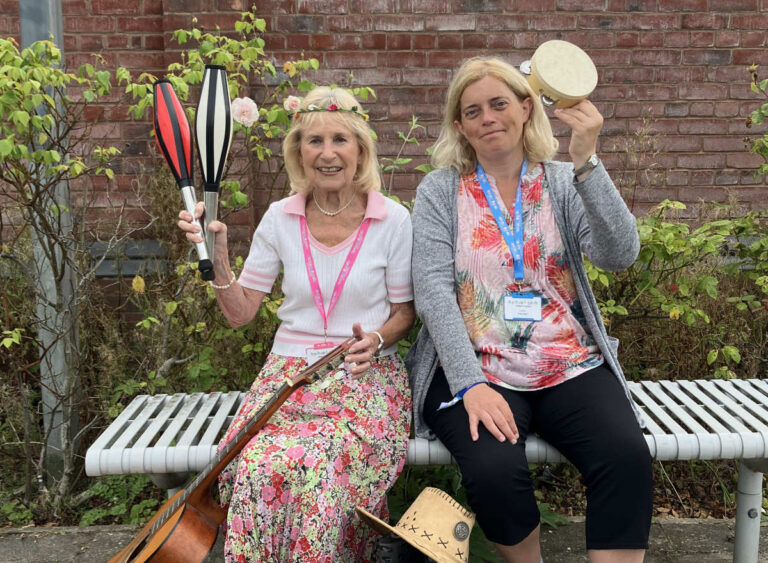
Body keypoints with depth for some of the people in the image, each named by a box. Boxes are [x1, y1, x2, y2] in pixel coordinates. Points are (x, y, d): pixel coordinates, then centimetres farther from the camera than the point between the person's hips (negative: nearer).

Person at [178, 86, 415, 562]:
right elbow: (240, 313, 7)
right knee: (261, 466, -29)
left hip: (368, 373, -1)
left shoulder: (393, 220, -2)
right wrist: (218, 254, -8)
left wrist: (376, 339, -14)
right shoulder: (280, 219, 4)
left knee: (323, 467, -32)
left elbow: (405, 311, 7)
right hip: (291, 371, 2)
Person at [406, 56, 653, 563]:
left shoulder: (563, 183, 10)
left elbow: (619, 255, -7)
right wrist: (470, 384, -17)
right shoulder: (440, 191, 6)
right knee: (494, 471, -28)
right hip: (475, 371, -1)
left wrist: (585, 161, -18)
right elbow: (432, 290, -5)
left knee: (627, 459, -26)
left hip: (570, 368, 2)